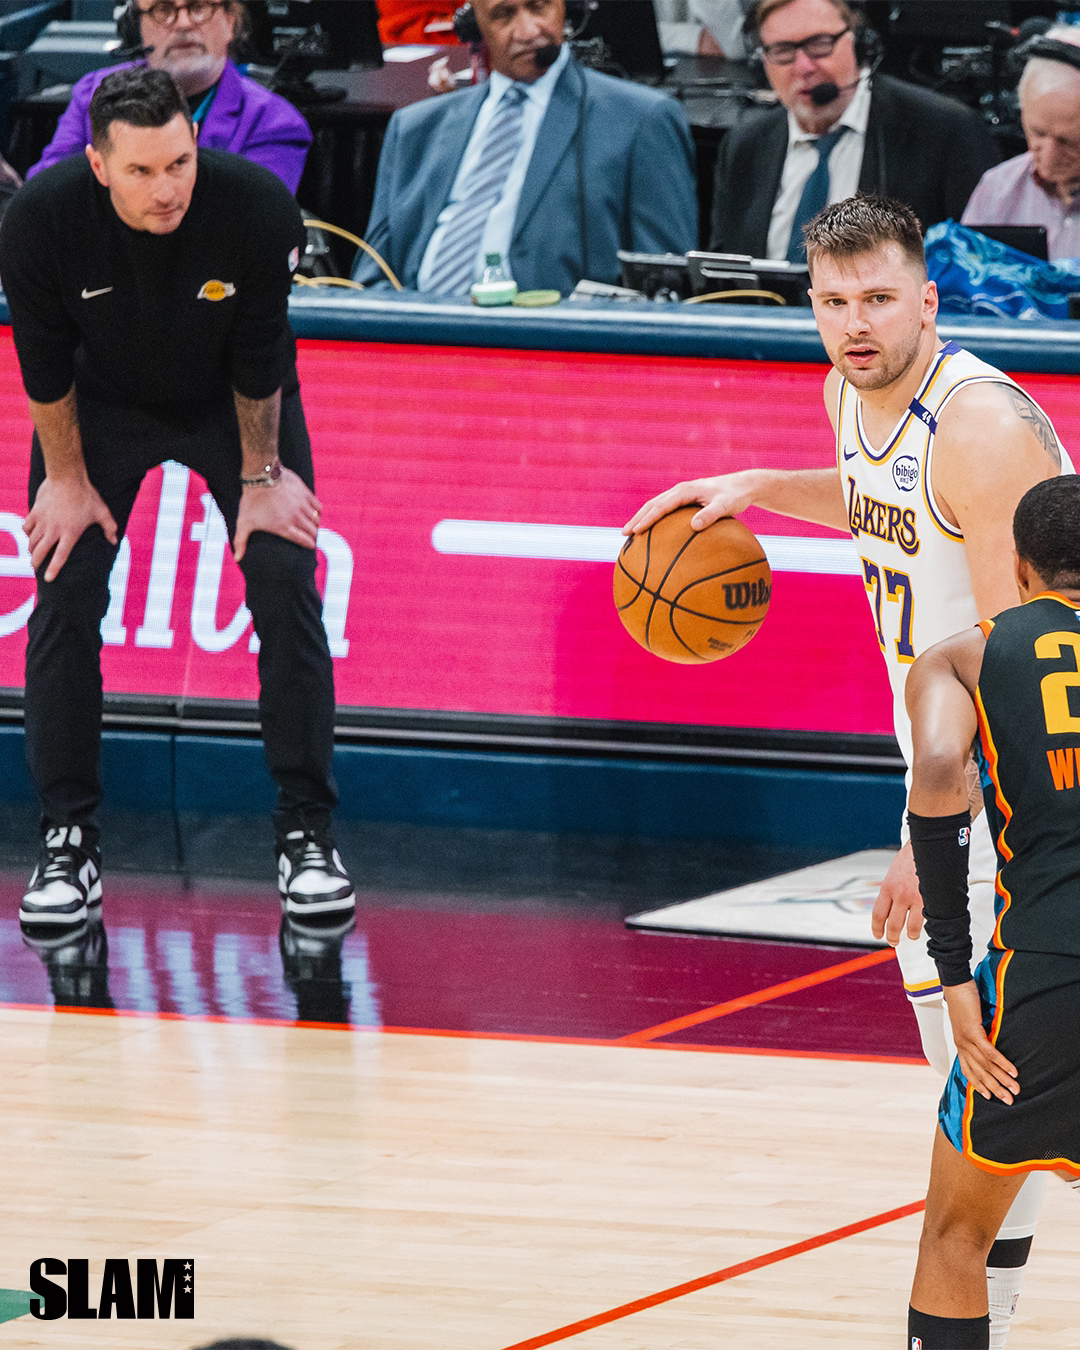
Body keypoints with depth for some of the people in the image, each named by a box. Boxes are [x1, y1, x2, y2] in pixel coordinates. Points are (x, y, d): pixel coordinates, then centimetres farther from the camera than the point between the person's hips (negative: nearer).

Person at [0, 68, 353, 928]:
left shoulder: (257, 208, -33)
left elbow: (259, 361, -19)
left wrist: (260, 477, -10)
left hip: (232, 403, 0)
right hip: (104, 400, 0)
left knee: (287, 582, -11)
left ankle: (307, 834, -1)